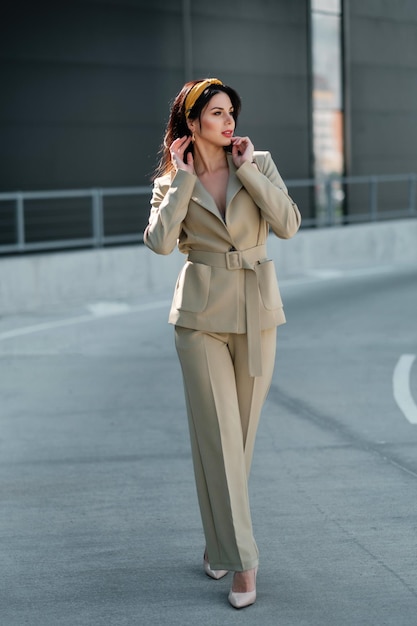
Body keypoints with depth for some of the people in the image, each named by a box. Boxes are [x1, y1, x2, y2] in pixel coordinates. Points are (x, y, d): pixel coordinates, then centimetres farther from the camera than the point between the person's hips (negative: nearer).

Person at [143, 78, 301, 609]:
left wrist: (245, 169, -10)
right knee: (217, 435, -6)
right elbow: (159, 242, -15)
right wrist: (184, 179, -10)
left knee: (242, 432, 9)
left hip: (257, 311, 2)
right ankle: (240, 560, -2)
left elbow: (288, 224, -10)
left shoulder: (259, 163, 5)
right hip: (202, 313, -2)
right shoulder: (171, 181, 3)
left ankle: (220, 541, 25)